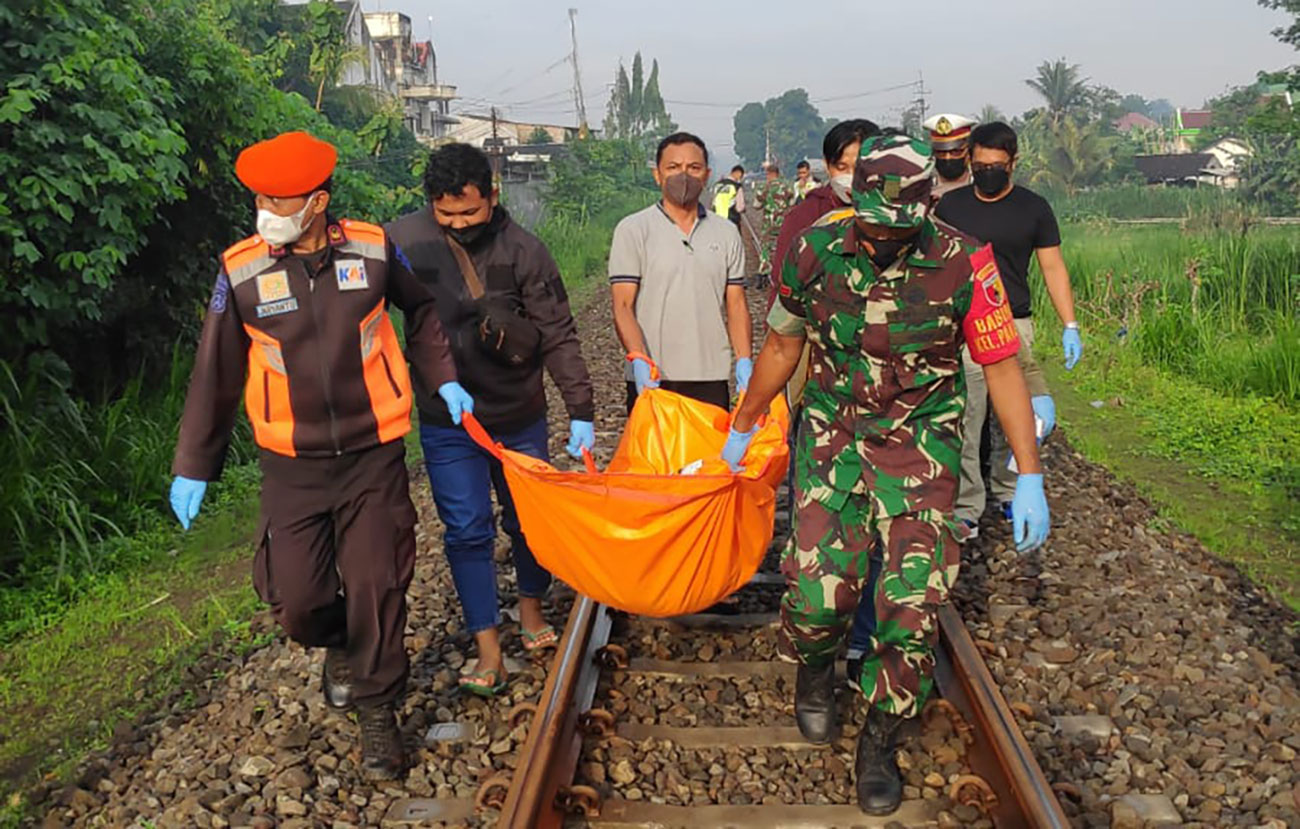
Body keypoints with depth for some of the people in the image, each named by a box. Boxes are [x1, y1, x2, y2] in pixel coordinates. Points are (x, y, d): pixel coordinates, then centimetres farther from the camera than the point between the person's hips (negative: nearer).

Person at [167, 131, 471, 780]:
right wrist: (193, 466, 5)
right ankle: (339, 644, 37)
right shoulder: (242, 271, -8)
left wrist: (444, 380, 1)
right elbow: (215, 375, 1)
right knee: (295, 596, 0)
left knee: (377, 585, 2)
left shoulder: (374, 250, -8)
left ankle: (377, 709, 22)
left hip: (373, 455, 0)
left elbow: (421, 311, 11)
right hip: (293, 465, 1)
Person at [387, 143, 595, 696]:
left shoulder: (523, 250, -11)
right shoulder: (403, 240, -9)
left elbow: (558, 337, -9)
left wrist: (580, 413, -13)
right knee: (467, 530, 1)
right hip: (446, 422, 0)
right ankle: (489, 650, 11)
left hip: (519, 416, 0)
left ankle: (530, 609, 38)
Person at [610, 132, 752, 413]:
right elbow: (623, 307, -7)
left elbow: (736, 305, 11)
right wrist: (639, 360, -22)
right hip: (651, 380, -3)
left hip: (712, 378, 3)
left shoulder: (727, 233, 11)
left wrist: (744, 361, -3)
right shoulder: (633, 230, 0)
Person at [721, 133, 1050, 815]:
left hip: (919, 445, -1)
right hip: (832, 435, 1)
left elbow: (1002, 367, -5)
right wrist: (741, 431, 18)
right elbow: (781, 346, 8)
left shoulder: (963, 264, -13)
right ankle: (814, 671, 29)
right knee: (818, 587, -9)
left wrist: (1030, 479, -6)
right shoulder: (815, 252, -7)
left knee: (911, 603, -5)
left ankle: (880, 744, 20)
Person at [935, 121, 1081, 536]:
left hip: (1014, 327, 0)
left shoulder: (1033, 208, 5)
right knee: (963, 423, -4)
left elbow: (1053, 268, 6)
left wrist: (1070, 326, 0)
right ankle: (965, 510, 4)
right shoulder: (949, 205, 7)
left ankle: (1008, 492, 25)